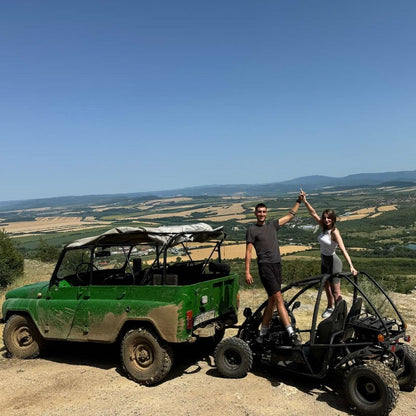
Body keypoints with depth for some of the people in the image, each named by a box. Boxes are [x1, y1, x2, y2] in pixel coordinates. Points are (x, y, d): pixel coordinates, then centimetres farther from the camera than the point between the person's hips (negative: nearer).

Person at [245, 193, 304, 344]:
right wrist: (247, 272, -7)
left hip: (277, 265, 6)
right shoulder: (251, 229, 2)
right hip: (265, 266, -6)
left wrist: (299, 201, 18)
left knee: (272, 301, 9)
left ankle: (263, 332, 19)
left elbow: (290, 215, 23)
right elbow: (248, 252, -1)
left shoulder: (272, 225, 16)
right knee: (278, 299, -12)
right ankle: (291, 333, -12)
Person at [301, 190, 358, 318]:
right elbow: (313, 213, 2)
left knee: (336, 291, -3)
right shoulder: (323, 227, -3)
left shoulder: (334, 232, -22)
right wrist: (305, 201, -5)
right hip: (324, 261, 8)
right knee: (326, 286, 23)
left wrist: (351, 266, -41)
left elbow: (343, 249, -32)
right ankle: (330, 307, 43)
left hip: (333, 262, -8)